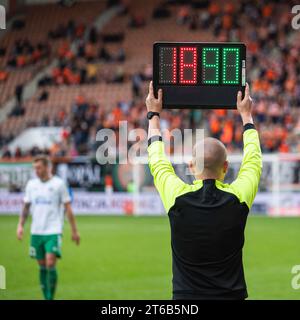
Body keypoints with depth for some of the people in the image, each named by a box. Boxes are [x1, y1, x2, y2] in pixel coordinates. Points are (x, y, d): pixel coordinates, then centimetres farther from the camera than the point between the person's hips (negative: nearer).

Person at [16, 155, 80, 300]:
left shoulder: (58, 184, -4)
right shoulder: (31, 184, 7)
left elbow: (68, 208, -1)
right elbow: (26, 206, 15)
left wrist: (74, 231, -1)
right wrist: (20, 225, 2)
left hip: (53, 232, -4)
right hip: (36, 232, 4)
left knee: (50, 264, -15)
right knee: (42, 266, 8)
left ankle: (51, 298, -7)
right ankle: (46, 298, 17)